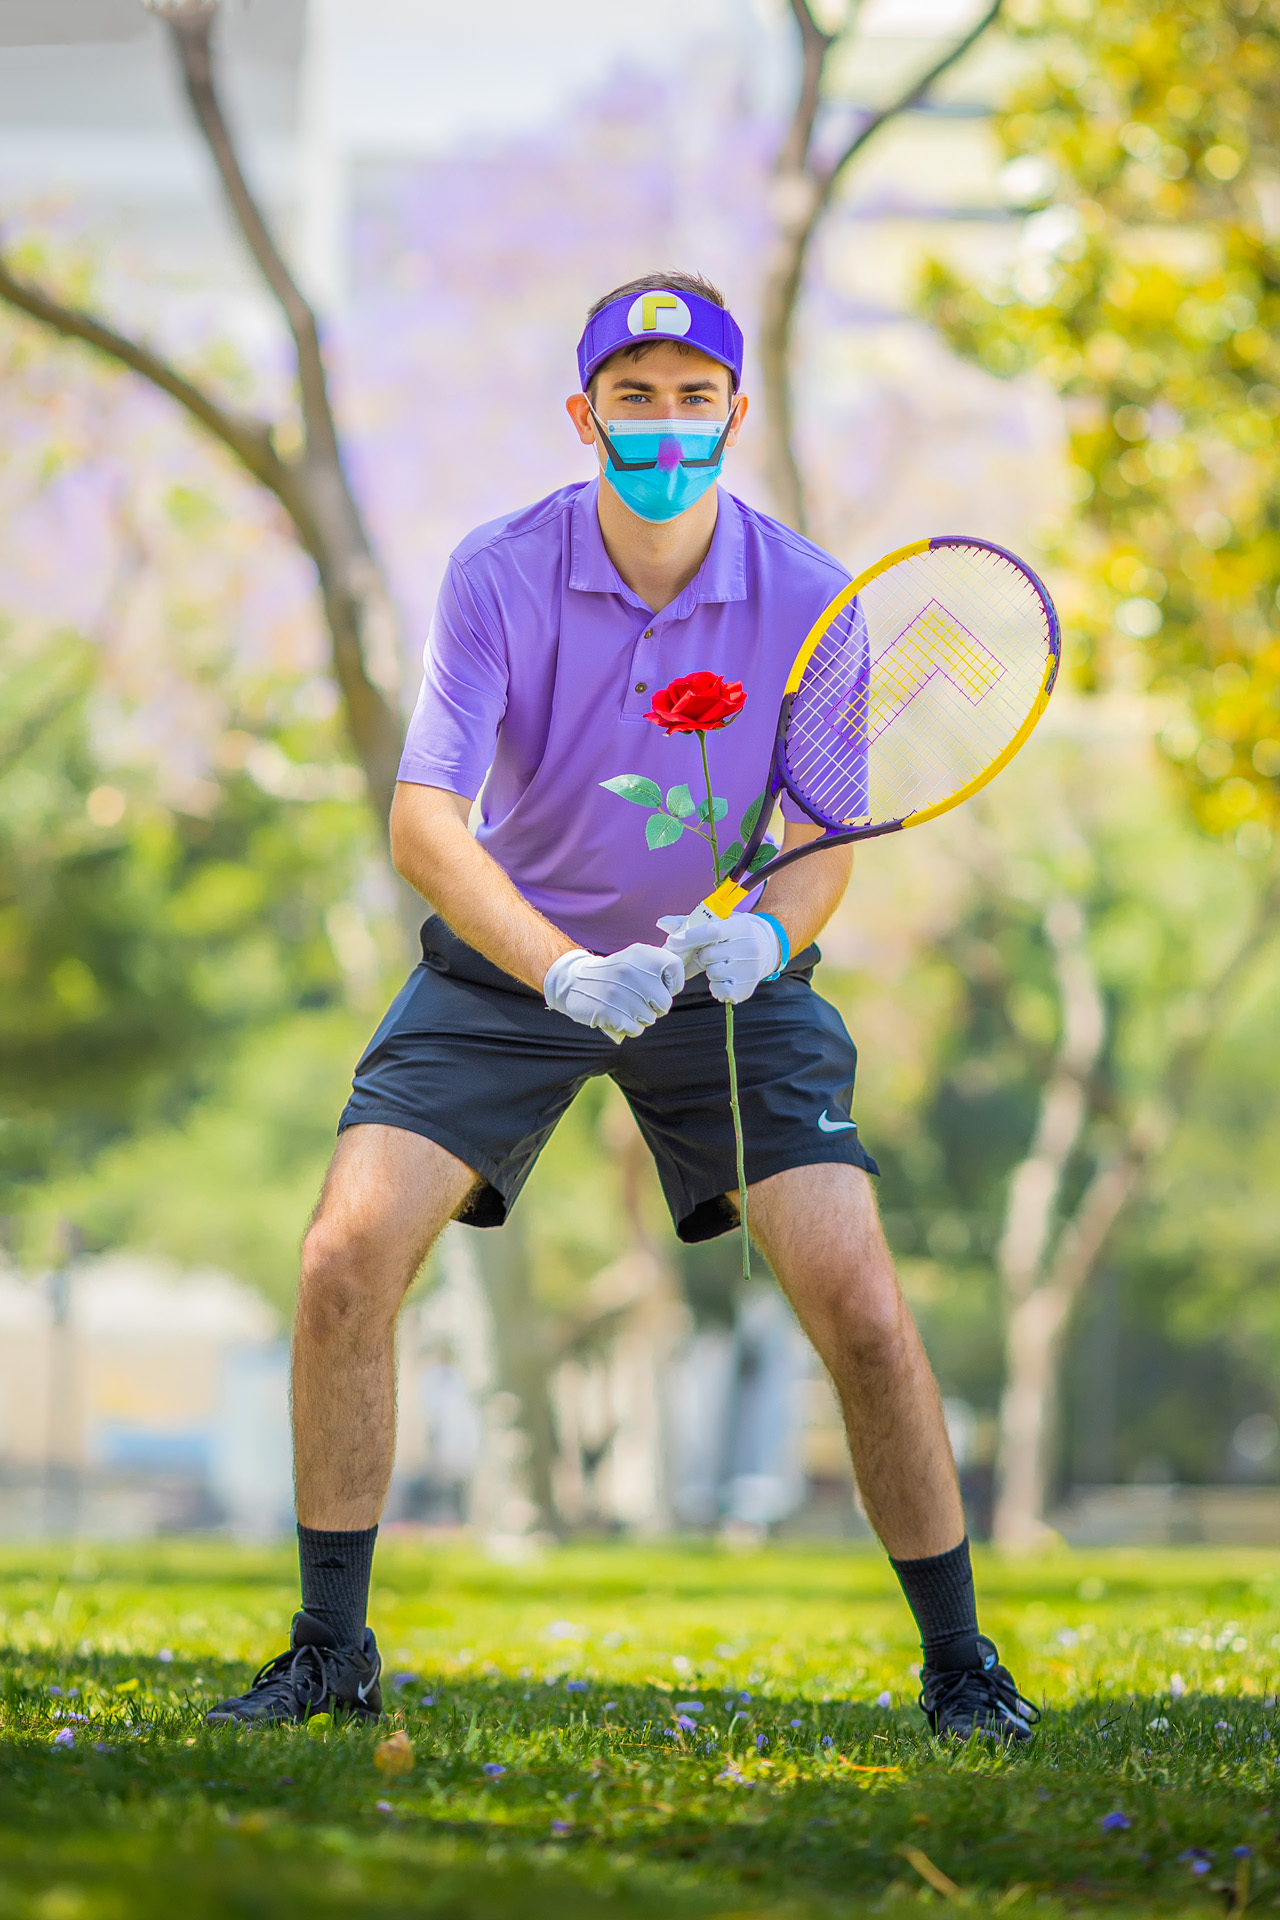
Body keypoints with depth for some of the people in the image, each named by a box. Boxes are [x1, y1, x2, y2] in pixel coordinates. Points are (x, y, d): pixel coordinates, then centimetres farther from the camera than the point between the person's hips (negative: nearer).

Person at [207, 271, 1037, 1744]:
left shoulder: (807, 599, -15)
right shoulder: (497, 574, -17)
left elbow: (824, 847, -11)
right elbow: (425, 820, -24)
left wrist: (761, 935, -35)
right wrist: (566, 972, -40)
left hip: (729, 973, 0)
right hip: (506, 961, 0)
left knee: (862, 1308, -14)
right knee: (346, 1261, -16)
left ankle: (961, 1667, 5)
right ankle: (330, 1651, 1)